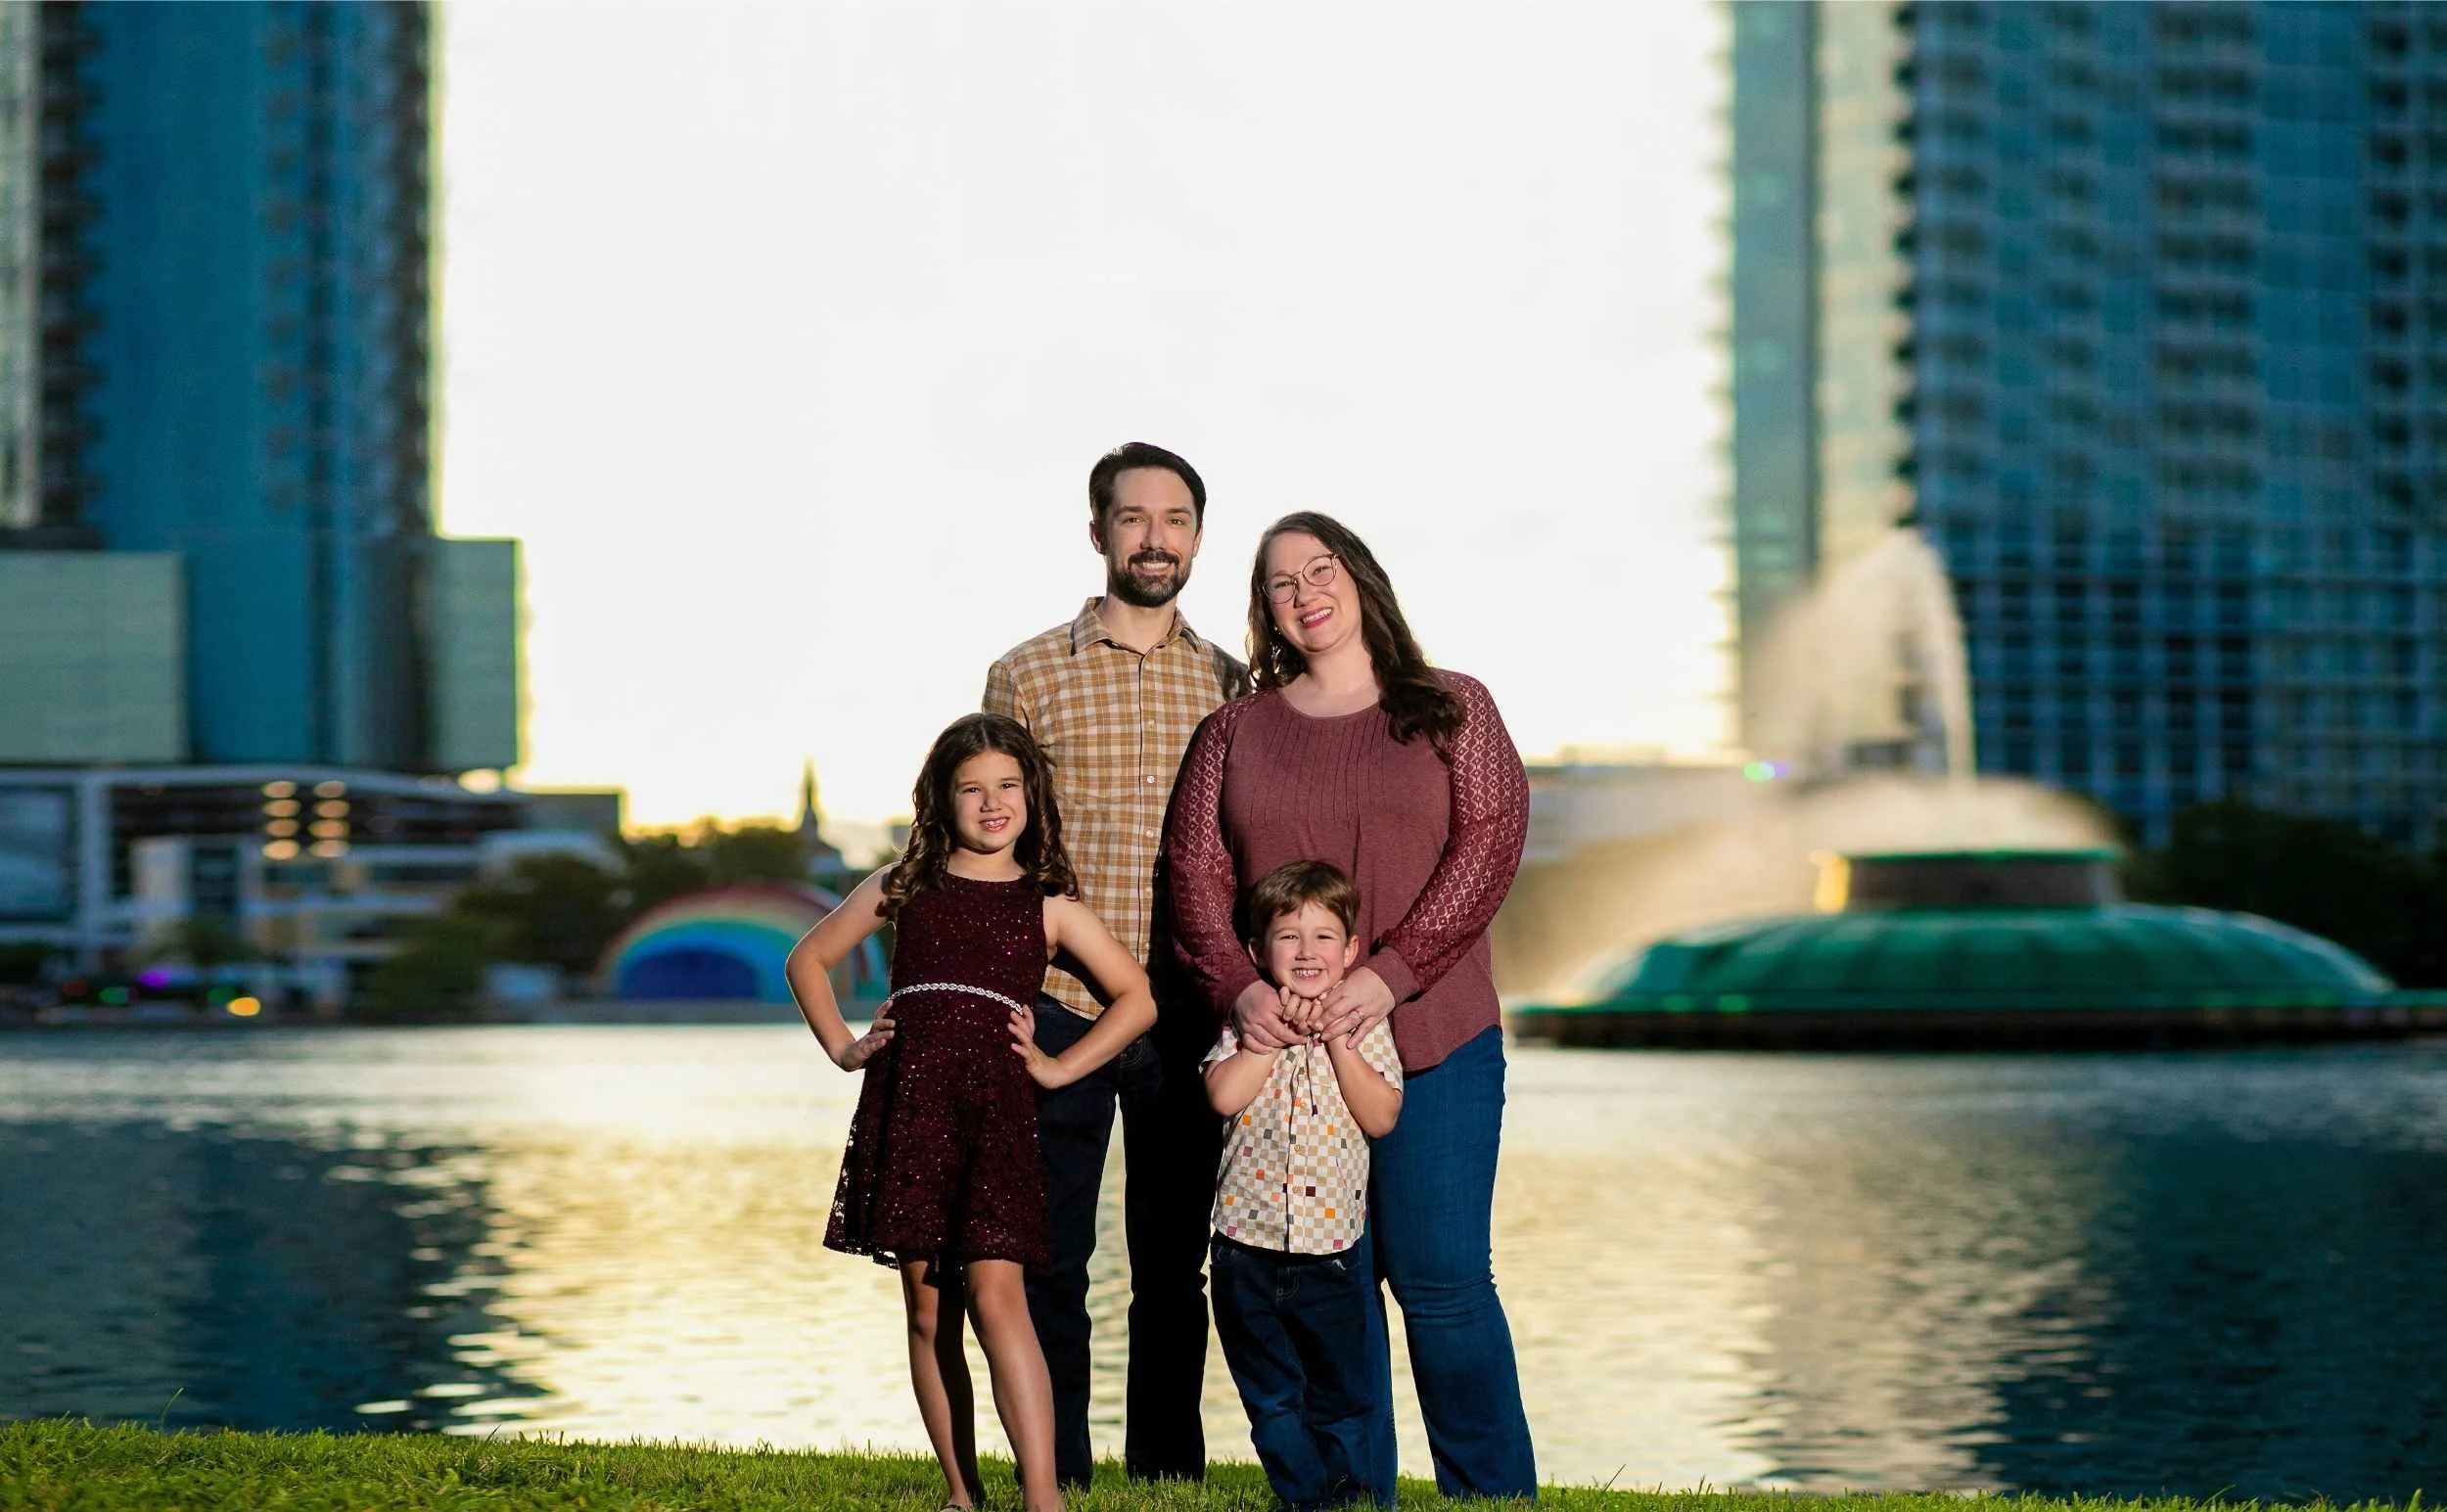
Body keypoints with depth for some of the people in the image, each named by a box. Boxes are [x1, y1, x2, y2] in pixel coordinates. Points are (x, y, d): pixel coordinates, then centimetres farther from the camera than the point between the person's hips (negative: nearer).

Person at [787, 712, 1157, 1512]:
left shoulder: (1048, 907, 8)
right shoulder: (904, 888, 12)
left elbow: (1137, 998, 11)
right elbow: (809, 959, 22)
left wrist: (1059, 1067, 3)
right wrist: (842, 1047, 10)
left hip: (997, 1108, -2)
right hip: (907, 1104, 2)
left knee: (995, 1295, -15)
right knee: (928, 1309, 4)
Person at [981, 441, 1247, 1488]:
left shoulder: (1229, 686, 8)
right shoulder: (1029, 676, 2)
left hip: (1187, 1017, 2)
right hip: (1057, 1008, -2)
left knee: (1174, 1264, 9)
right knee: (1049, 1261, 2)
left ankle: (1167, 1475, 19)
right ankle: (1058, 1481, 11)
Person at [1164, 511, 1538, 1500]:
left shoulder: (1451, 711, 7)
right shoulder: (1235, 733, 13)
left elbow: (1489, 842, -5)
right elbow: (1195, 869, 5)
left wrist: (1390, 974, -17)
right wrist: (1237, 986, -14)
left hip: (1432, 1044, -2)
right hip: (1284, 1045, 2)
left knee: (1442, 1278, -6)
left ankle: (1494, 1493, 4)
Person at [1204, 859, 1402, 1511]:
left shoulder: (1364, 1024, 1)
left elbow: (1381, 1117, -11)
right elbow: (1223, 1095, -16)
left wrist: (1336, 1040, -14)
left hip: (1332, 1247, -1)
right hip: (1250, 1244, 1)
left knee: (1341, 1390, 8)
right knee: (1272, 1396, 8)